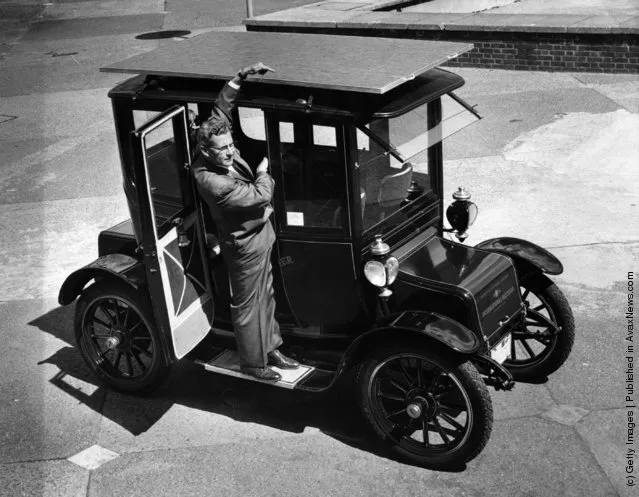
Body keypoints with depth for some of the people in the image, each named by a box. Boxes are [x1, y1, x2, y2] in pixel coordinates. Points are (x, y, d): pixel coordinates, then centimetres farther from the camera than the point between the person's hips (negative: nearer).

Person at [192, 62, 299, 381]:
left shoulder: (223, 149, -9)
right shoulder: (210, 180, -32)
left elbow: (220, 110, 2)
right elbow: (259, 196, -27)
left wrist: (240, 78, -7)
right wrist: (264, 173, -8)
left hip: (260, 235, 9)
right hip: (245, 245, -9)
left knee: (265, 296, 22)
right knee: (247, 306, 9)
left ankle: (270, 348, 39)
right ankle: (253, 364, 27)